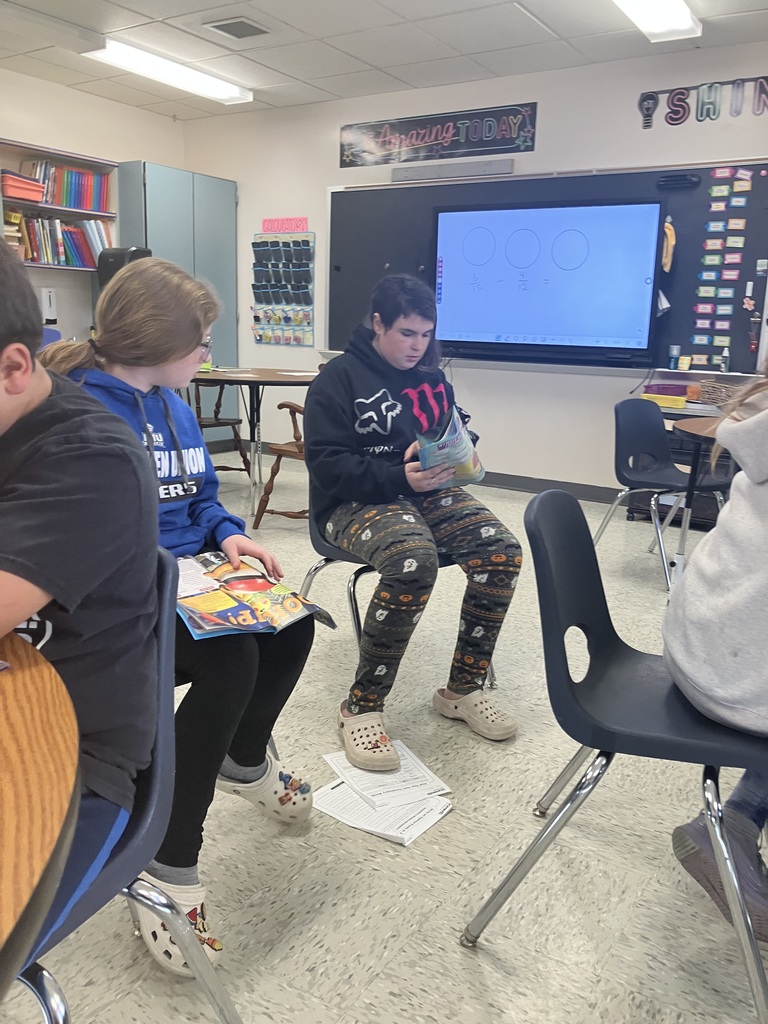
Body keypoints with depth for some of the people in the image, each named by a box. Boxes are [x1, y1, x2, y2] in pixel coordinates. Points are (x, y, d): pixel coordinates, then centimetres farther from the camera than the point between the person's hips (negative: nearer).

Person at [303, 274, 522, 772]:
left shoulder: (431, 377, 13)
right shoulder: (339, 378, -4)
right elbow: (327, 463, -12)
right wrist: (399, 476, -25)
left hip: (428, 489, 6)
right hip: (358, 500, -6)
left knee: (502, 550, -20)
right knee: (414, 560, -37)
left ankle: (463, 688, -5)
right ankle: (362, 706, -22)